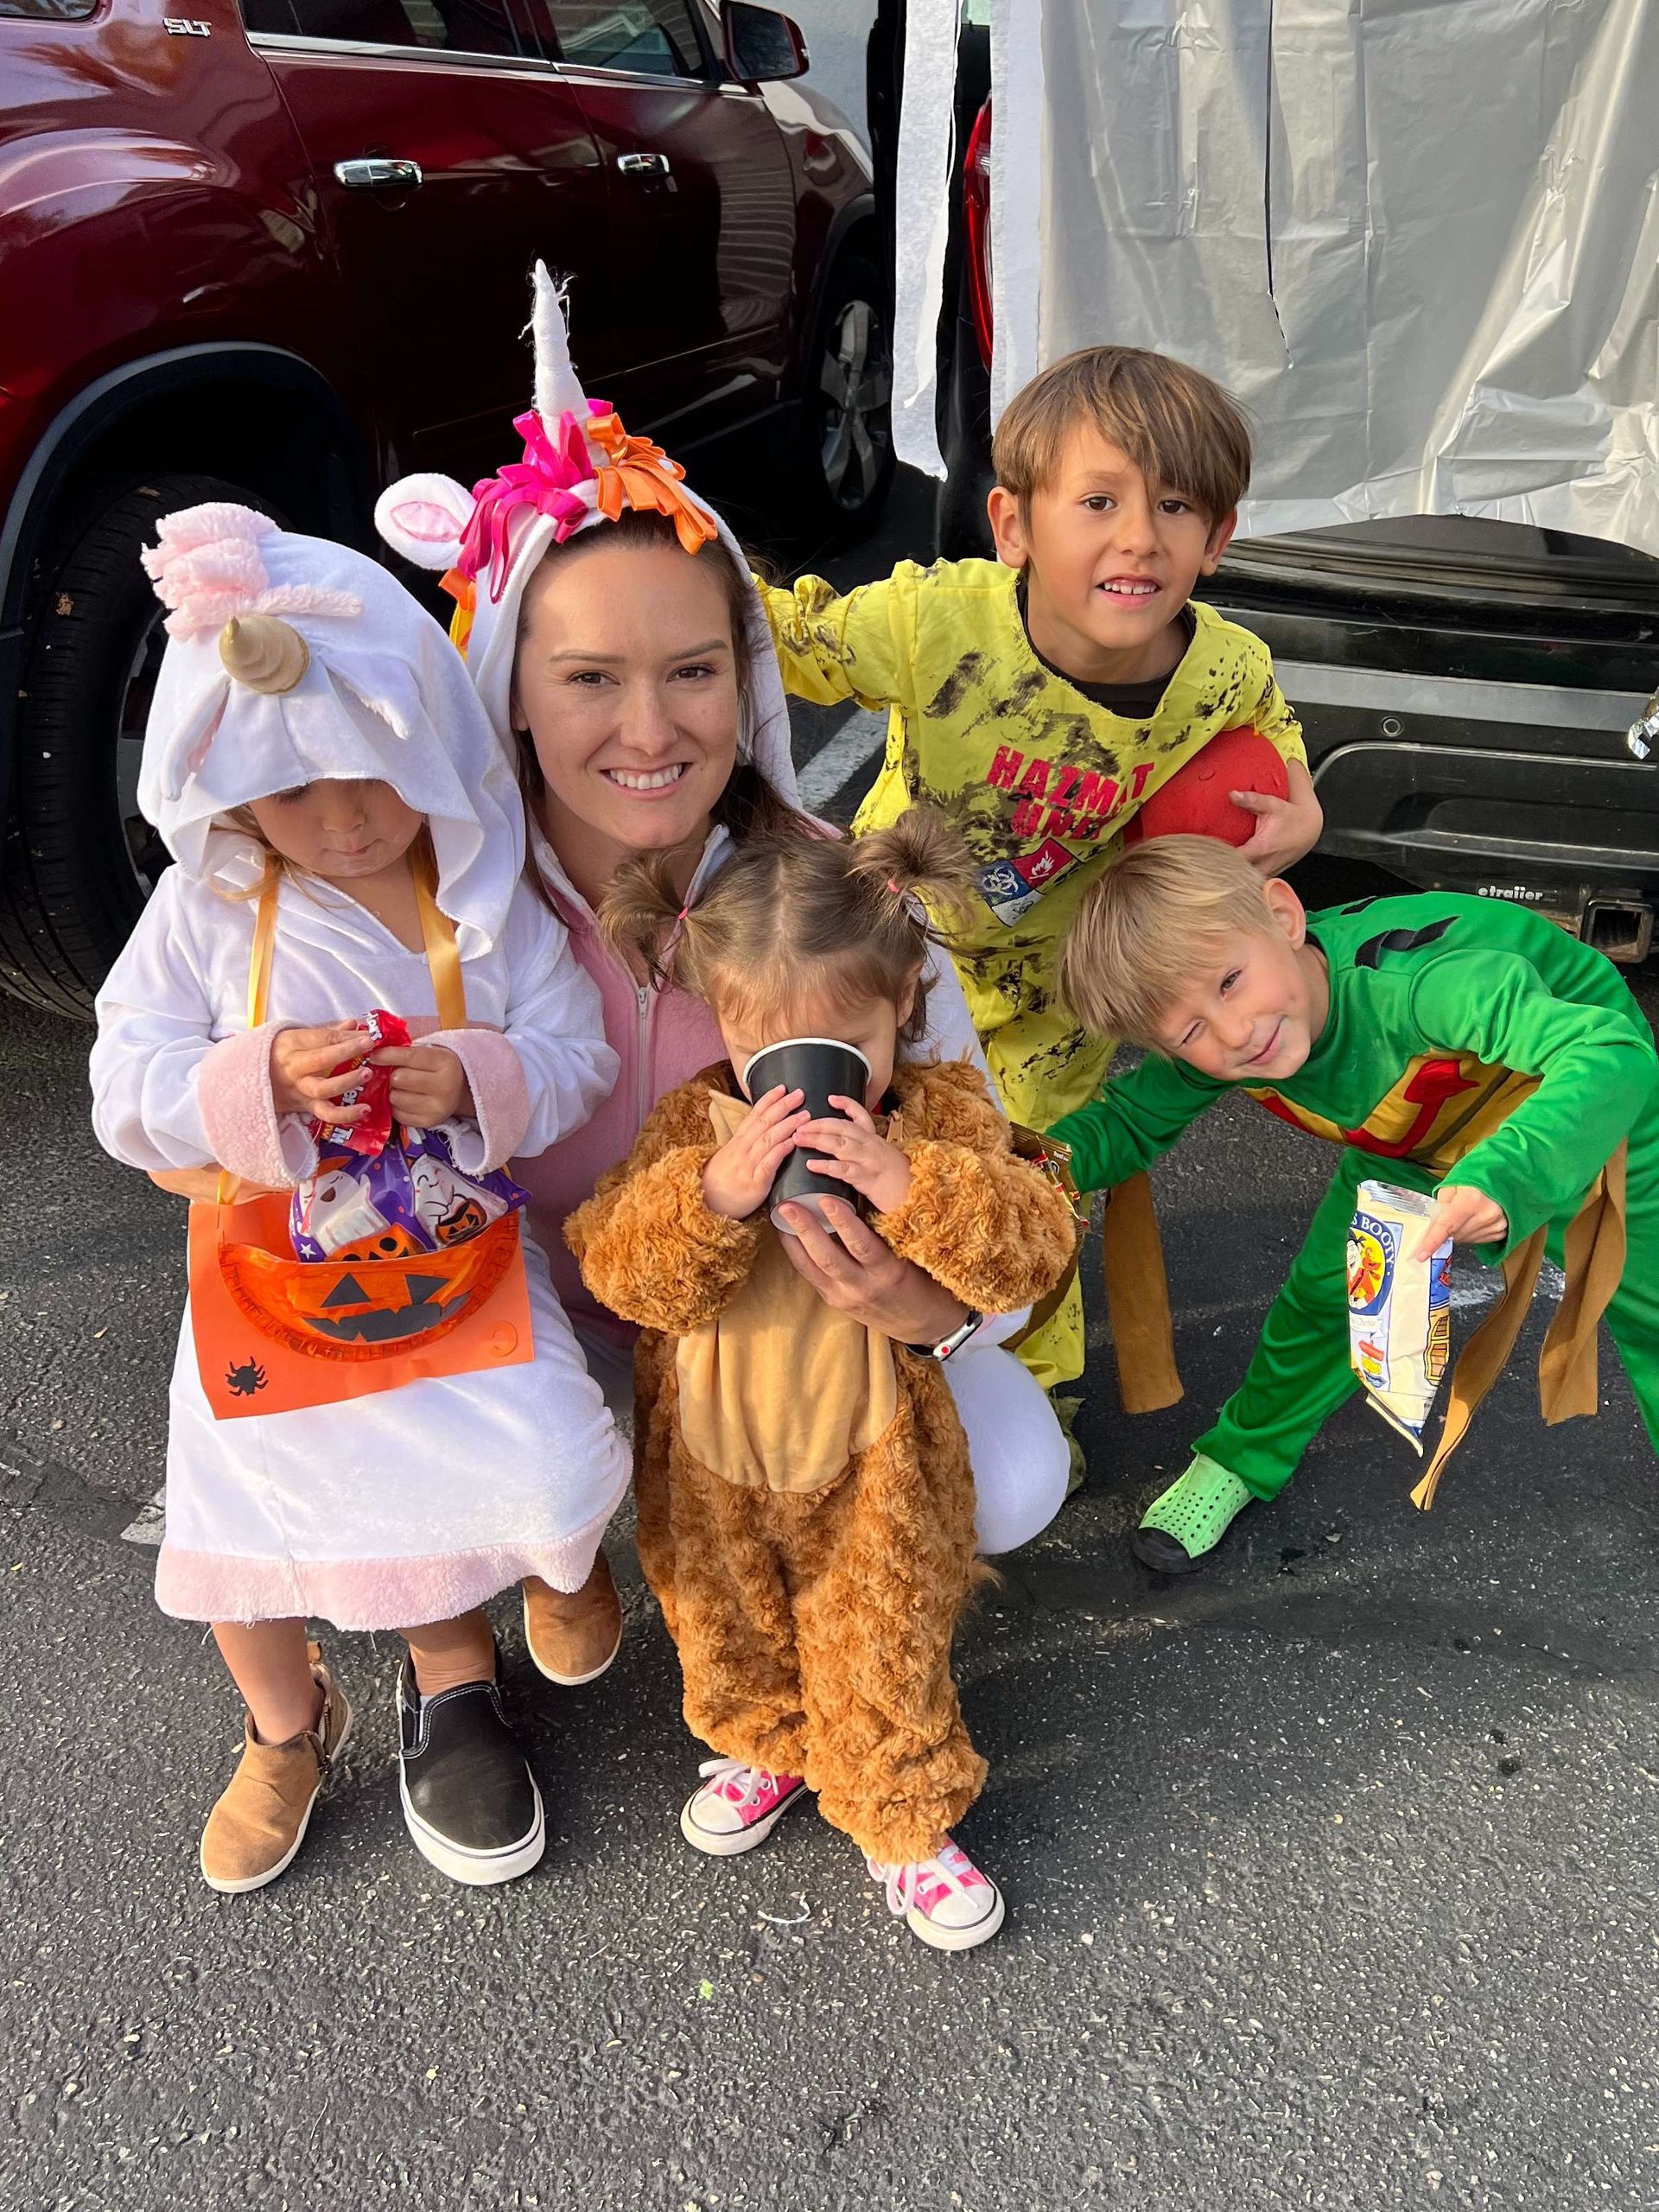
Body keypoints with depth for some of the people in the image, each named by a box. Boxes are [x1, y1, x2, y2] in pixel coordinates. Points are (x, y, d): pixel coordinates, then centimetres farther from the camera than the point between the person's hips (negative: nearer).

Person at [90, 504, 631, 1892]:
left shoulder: (489, 901, -9)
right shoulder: (209, 910, -10)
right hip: (269, 1281, 1)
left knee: (532, 1478, -10)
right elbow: (127, 1089, -12)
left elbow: (577, 1058, -8)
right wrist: (262, 1084, -31)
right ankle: (287, 1730, 43)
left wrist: (481, 1083, -30)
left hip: (458, 1259, 0)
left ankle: (452, 1685, 28)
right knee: (240, 1518, 8)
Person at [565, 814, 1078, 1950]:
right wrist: (715, 1195, -36)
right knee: (730, 1625, 25)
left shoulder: (943, 1111, -15)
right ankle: (768, 1745, 54)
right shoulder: (695, 1121, -13)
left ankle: (906, 1819, 37)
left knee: (882, 1654, 12)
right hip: (711, 1450, 3)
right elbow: (620, 1270, -19)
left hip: (870, 1455, -2)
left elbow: (1035, 1250, -23)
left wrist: (907, 1187, -37)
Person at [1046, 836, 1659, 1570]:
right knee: (1326, 1295, 4)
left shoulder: (1414, 981, -48)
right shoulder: (1210, 1051, -27)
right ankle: (1241, 1460, 29)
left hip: (1584, 1115, -4)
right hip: (1412, 1144, 4)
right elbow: (1129, 1119, -9)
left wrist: (1505, 1177, -71)